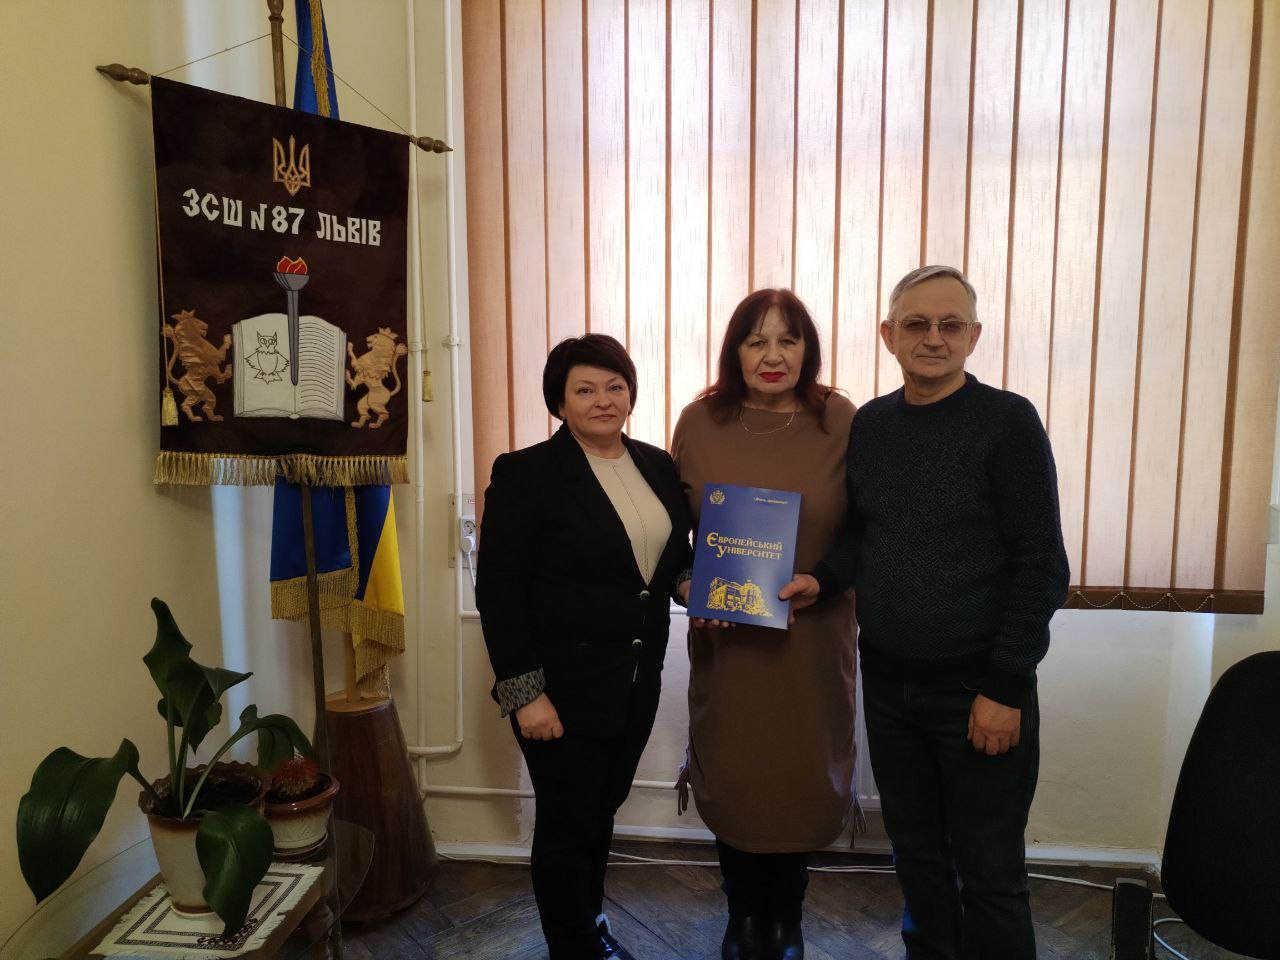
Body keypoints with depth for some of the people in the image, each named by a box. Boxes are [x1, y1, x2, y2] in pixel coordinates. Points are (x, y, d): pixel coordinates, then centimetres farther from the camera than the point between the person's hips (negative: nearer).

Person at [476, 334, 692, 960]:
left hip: (638, 683, 6)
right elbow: (498, 591, -13)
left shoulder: (657, 467, 5)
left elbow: (674, 557, 16)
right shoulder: (525, 474, -11)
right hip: (564, 689, -5)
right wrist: (523, 691, -16)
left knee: (602, 811, 22)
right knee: (567, 827, 9)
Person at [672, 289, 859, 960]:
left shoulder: (840, 423, -6)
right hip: (725, 637, 1)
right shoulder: (700, 422, -3)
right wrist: (687, 586, -11)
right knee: (731, 778, 13)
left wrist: (823, 583, -15)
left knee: (802, 777, 12)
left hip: (812, 640, 0)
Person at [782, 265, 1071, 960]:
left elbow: (1041, 565, -11)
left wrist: (1005, 686, -14)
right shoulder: (868, 425, 5)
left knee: (988, 873, 9)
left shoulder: (1007, 421, -9)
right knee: (915, 850, 19)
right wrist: (823, 578, -4)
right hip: (887, 681, 5)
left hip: (977, 687, -4)